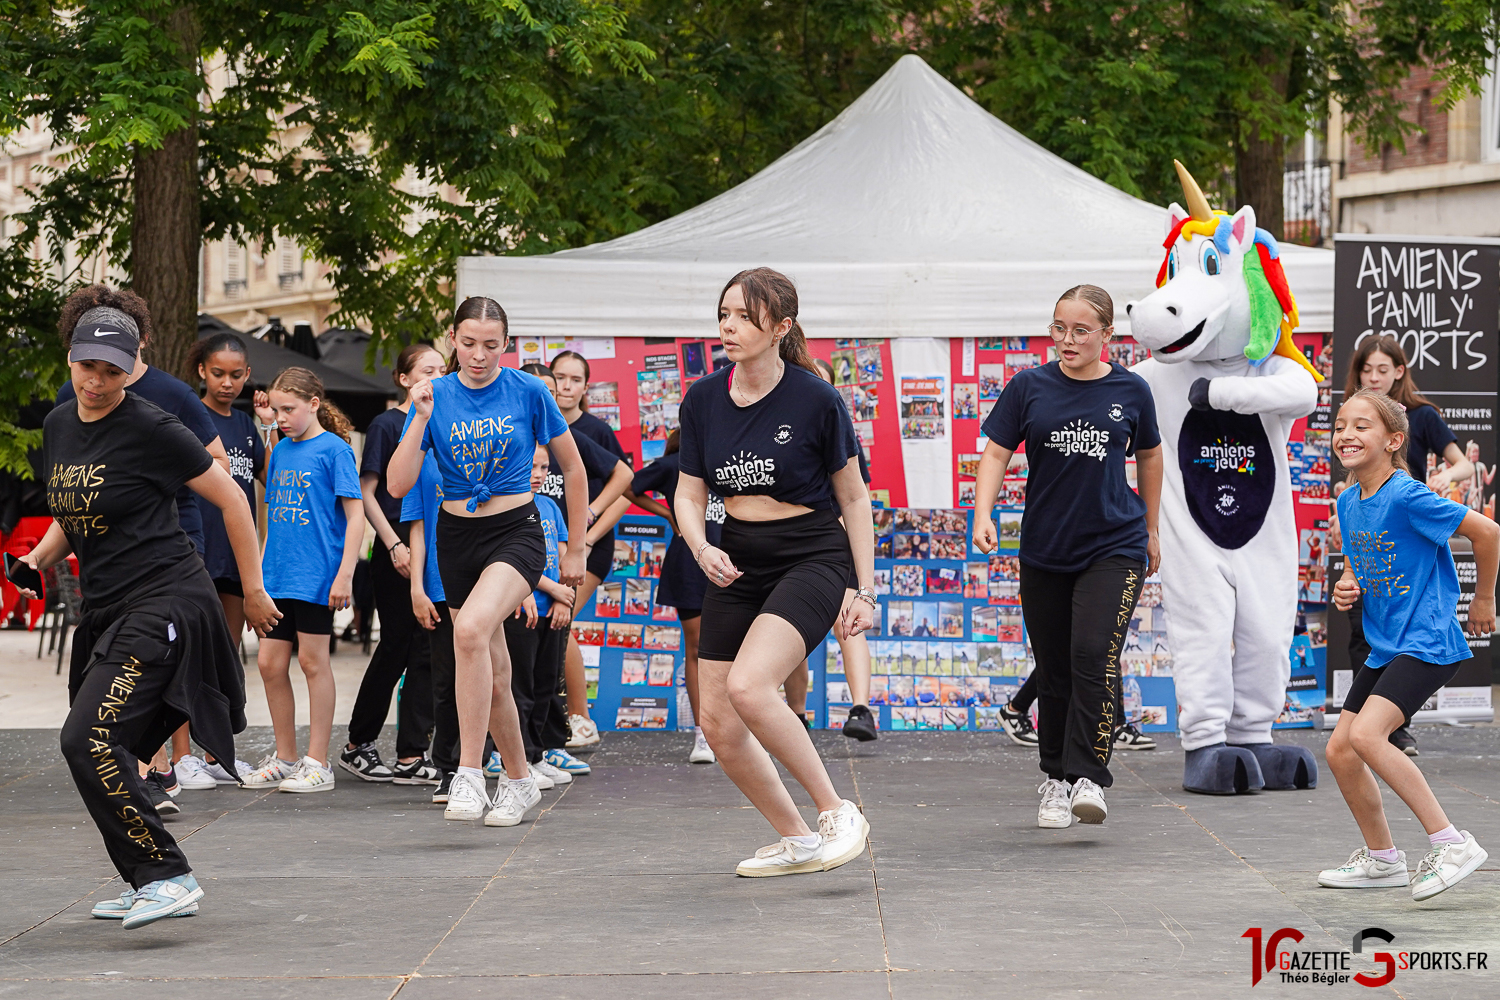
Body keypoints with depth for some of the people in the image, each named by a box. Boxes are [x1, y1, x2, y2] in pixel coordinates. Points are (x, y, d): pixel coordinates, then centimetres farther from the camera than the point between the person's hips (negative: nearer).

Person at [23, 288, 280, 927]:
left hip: (165, 602, -8)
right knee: (103, 751, 9)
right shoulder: (58, 426, 10)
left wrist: (253, 592, 1)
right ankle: (148, 887, 24)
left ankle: (169, 878, -18)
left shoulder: (151, 430, -11)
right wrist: (40, 557, 6)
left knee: (87, 739, -20)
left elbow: (232, 499, -4)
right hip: (106, 610, 8)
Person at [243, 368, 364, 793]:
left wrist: (345, 574, -16)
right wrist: (260, 569, 17)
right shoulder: (280, 451, 13)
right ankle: (285, 758, 18)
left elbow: (355, 517, -10)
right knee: (270, 663, 7)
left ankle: (318, 763, 4)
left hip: (315, 575, -7)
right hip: (278, 576, 7)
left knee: (313, 661, -2)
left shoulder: (333, 448, -7)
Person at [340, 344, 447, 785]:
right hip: (398, 549, -6)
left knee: (428, 651, 1)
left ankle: (411, 757, 2)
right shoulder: (387, 424, -4)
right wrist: (395, 546, -15)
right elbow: (366, 493, -8)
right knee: (396, 648, -1)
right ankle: (358, 745, 14)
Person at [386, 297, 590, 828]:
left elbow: (573, 468, 5)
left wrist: (577, 547, 7)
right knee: (493, 675, 9)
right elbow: (398, 485, -7)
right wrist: (421, 419, -17)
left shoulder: (528, 392, -6)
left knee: (472, 629, -30)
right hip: (457, 538, 4)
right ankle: (519, 781, 30)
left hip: (516, 531, -4)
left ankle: (469, 775, -26)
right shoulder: (435, 396, -1)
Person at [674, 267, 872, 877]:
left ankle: (837, 811, -12)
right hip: (737, 564, 6)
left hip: (811, 558, -6)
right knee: (718, 725, 1)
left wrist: (865, 590, -4)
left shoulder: (816, 400, -12)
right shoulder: (703, 400, 0)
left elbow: (853, 496, -2)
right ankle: (797, 841, 21)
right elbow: (689, 494, 8)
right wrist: (702, 548, -13)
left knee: (748, 685, -28)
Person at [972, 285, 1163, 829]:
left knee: (1094, 655, -18)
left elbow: (1149, 456, 16)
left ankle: (1088, 779, -17)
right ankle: (1055, 781, 22)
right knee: (1054, 671, 7)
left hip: (1114, 545, -1)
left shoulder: (1130, 391, 1)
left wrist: (1151, 529, 23)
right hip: (1045, 550, 2)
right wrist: (983, 514, -16)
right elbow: (996, 453, 1)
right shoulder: (1029, 387, 0)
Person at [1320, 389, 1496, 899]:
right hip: (1384, 647, 9)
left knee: (1366, 734, -25)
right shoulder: (1348, 502, 8)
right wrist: (1347, 587, 2)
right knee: (1339, 750, 7)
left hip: (1427, 642, -9)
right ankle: (1381, 858, 25)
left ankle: (1451, 843, -17)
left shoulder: (1407, 497, -18)